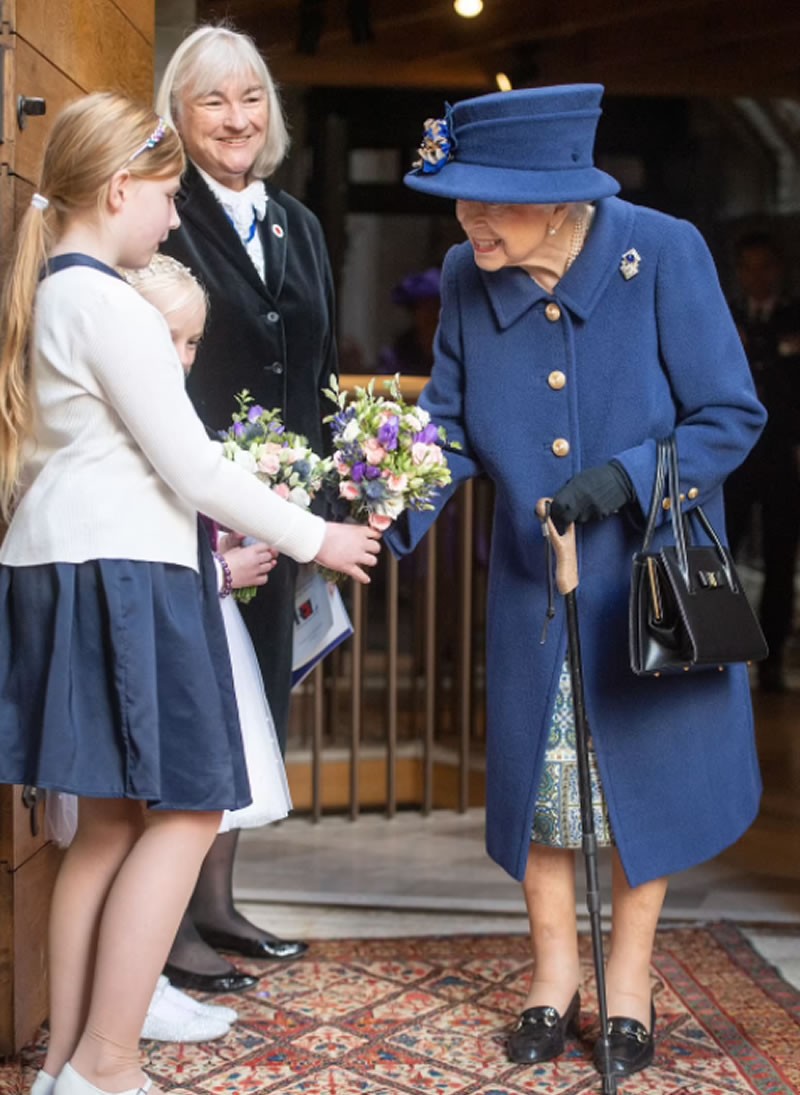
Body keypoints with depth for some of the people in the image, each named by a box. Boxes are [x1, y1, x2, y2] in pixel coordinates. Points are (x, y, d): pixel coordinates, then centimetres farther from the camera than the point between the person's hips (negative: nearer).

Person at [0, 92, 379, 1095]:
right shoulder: (112, 306, -12)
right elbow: (191, 468, -12)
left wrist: (210, 547, 24)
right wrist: (314, 539, -1)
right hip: (121, 574, -9)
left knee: (111, 816, 13)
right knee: (185, 812, -2)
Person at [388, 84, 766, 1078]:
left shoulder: (663, 254, -19)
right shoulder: (467, 277, -9)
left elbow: (731, 417, -14)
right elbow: (449, 428, -2)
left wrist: (624, 477, -28)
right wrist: (387, 522, -19)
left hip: (648, 572, -2)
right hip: (534, 582, 3)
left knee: (642, 764, 10)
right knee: (537, 768, 11)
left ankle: (629, 974, 32)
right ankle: (554, 969, 33)